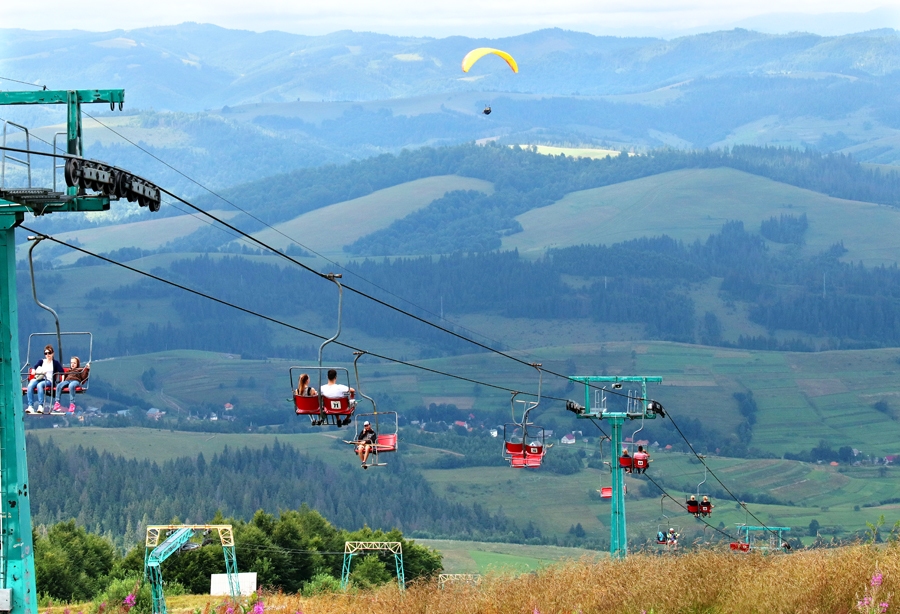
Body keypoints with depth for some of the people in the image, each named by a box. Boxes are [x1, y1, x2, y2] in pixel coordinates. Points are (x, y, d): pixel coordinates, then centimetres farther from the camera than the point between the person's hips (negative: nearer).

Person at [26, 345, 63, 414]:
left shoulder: (55, 363, 17)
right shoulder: (41, 361, 24)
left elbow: (61, 371, 5)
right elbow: (35, 366, 4)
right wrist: (34, 370, -18)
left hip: (48, 380, -3)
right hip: (39, 379, 3)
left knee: (39, 385, -37)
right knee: (30, 386, -30)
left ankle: (40, 406, -43)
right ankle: (30, 406, -38)